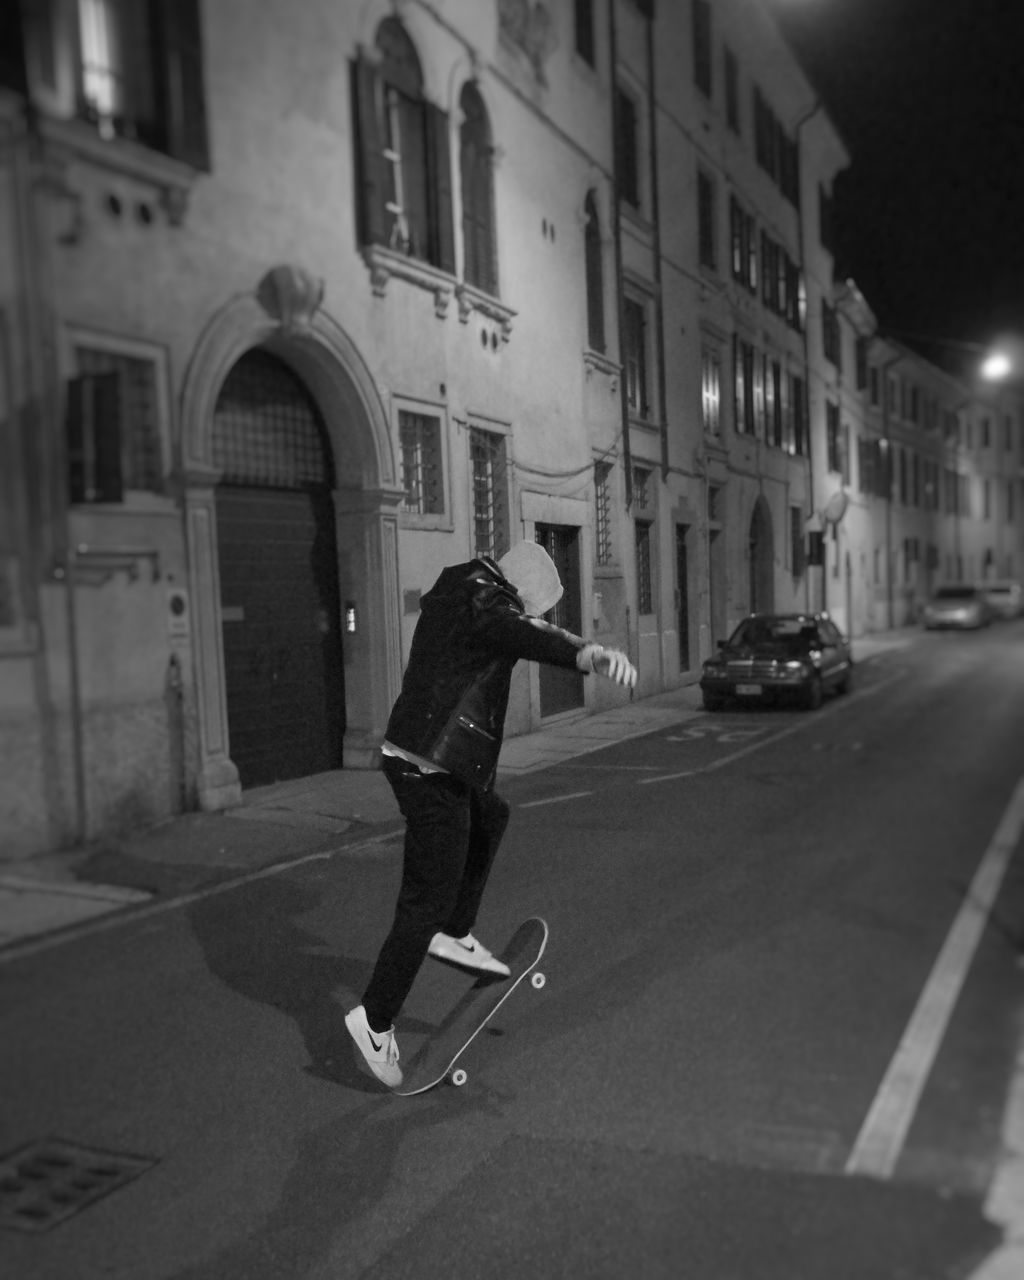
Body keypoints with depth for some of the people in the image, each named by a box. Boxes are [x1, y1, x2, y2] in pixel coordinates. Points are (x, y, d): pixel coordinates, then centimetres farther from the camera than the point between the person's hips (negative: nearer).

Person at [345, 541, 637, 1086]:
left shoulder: (455, 588, 15)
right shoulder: (481, 599, -14)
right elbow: (525, 633, -36)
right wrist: (590, 654, -53)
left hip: (412, 753, 10)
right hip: (431, 769, -10)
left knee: (490, 817, 30)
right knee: (428, 900, -3)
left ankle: (454, 935, 30)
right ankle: (375, 1020, 7)